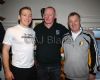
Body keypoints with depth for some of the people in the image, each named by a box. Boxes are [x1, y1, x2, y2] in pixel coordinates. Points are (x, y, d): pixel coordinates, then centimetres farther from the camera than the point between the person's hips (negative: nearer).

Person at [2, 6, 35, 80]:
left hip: (31, 68, 5)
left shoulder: (33, 32, 5)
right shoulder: (11, 30, -8)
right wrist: (7, 70, -10)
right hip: (18, 69, -4)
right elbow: (5, 50, -7)